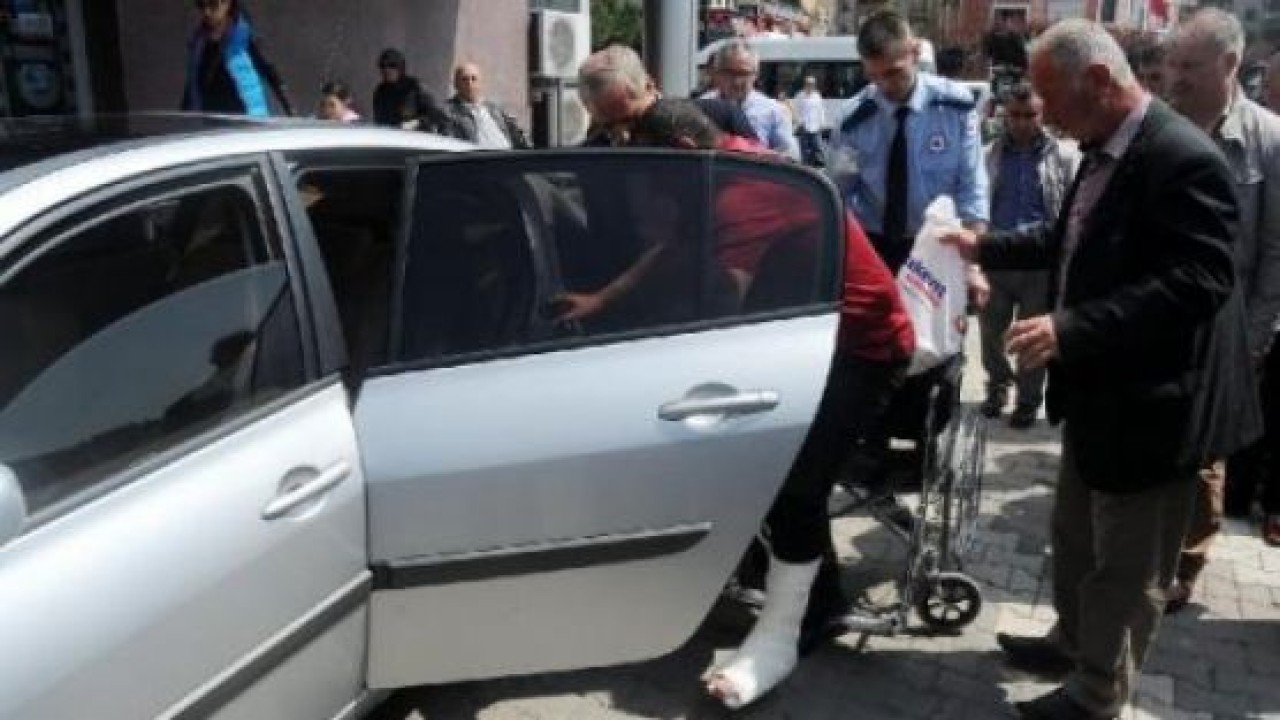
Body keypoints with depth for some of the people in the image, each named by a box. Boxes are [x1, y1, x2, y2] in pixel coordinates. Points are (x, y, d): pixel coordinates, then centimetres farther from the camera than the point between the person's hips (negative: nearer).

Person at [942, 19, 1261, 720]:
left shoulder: (1184, 159, -24)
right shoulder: (1103, 153, 6)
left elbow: (1195, 285, -30)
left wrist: (1070, 329, -36)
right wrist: (987, 246, 14)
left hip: (1147, 404, -9)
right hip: (1097, 389, 10)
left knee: (1128, 566, 10)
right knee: (1074, 538, 25)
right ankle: (1072, 641, 46)